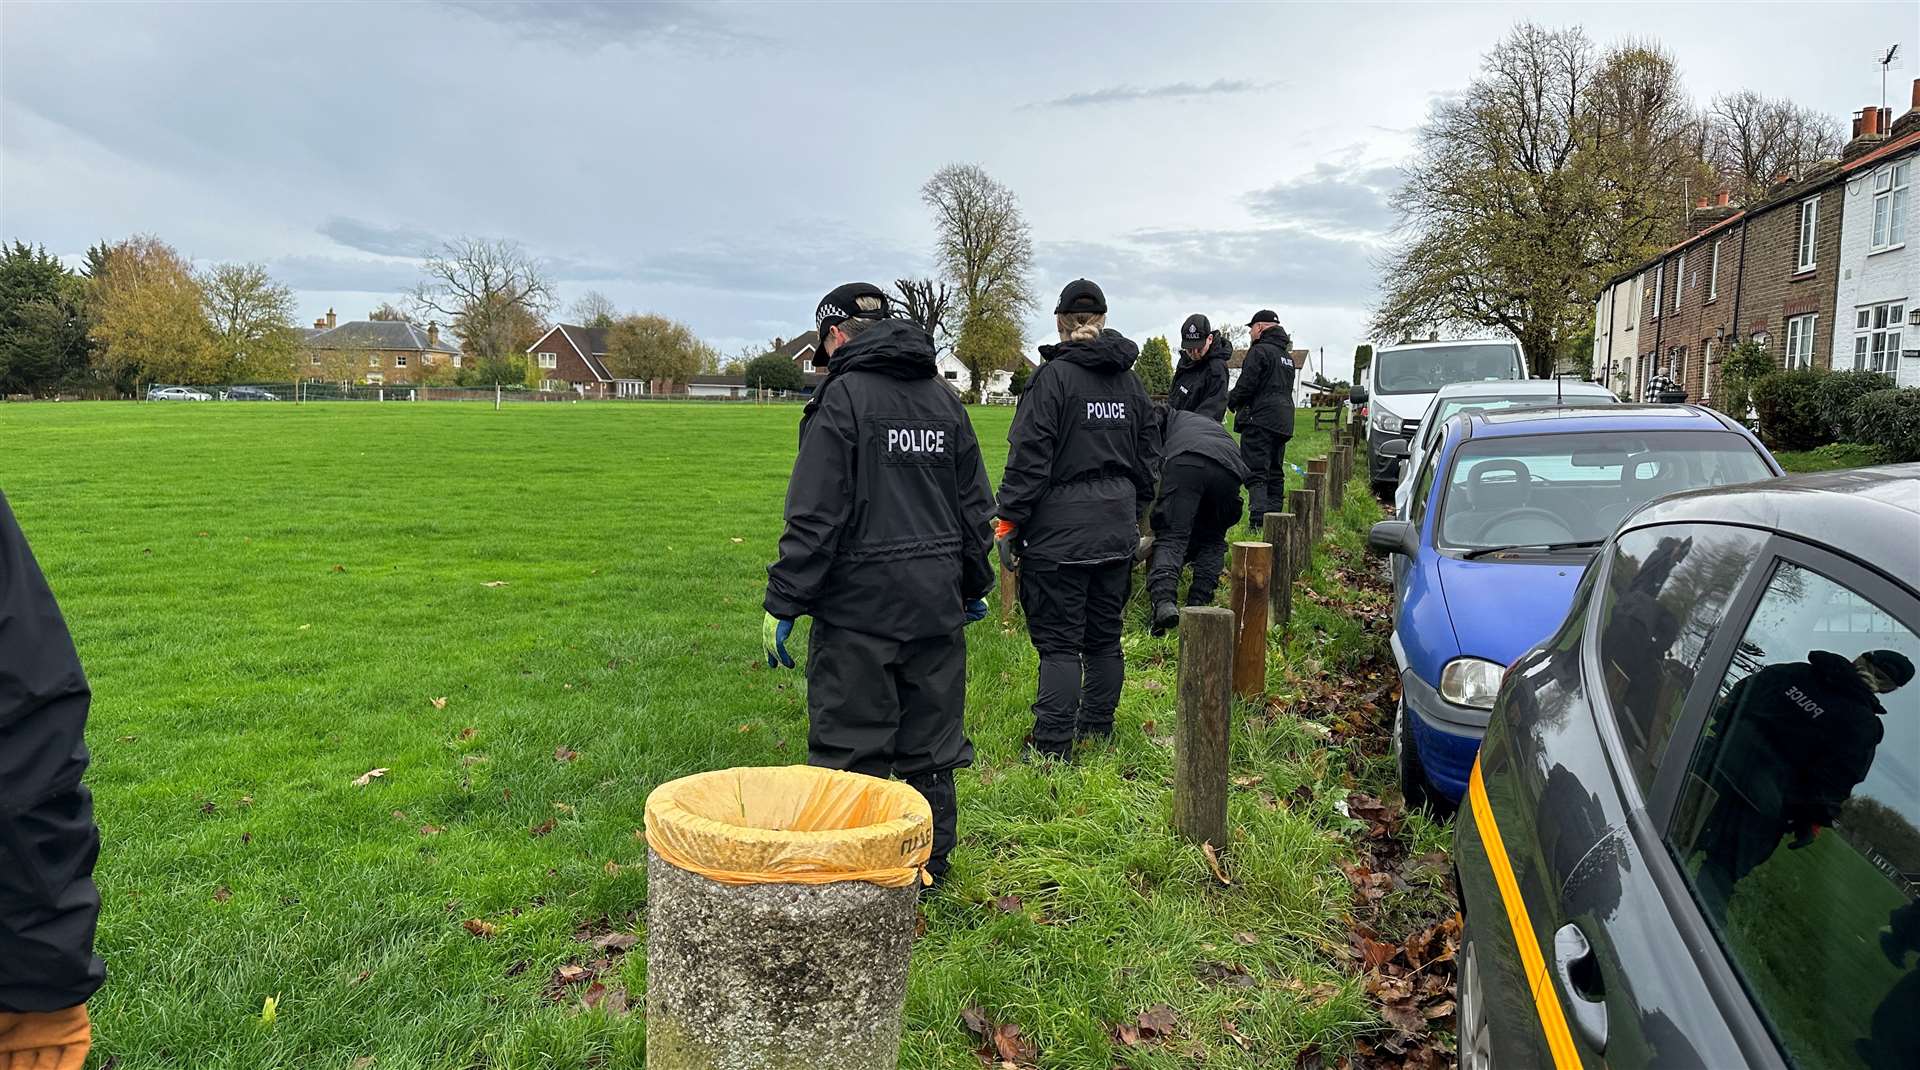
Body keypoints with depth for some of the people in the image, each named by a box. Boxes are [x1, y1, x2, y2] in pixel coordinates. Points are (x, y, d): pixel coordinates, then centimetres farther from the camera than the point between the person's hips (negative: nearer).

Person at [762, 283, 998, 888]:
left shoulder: (842, 397, -8)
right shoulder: (945, 400, 12)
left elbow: (815, 516, -14)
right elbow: (976, 506, 17)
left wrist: (784, 603, -11)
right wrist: (975, 584, 26)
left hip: (860, 605, -6)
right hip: (937, 603, 7)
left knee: (851, 749, 2)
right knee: (931, 746, 14)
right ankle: (931, 866, 25)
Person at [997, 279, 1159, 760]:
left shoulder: (1053, 375, -10)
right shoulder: (1129, 378, 11)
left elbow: (1030, 455, -15)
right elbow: (1147, 454, 18)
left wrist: (1009, 519, -10)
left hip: (1060, 527, -6)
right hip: (1117, 528, 7)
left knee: (1058, 639, -3)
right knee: (1105, 635, 15)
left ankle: (1053, 745, -1)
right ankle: (1097, 729, 26)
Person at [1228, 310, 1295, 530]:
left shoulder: (1260, 351, -8)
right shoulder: (1287, 356, 21)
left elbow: (1246, 386, -15)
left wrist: (1231, 399, 5)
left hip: (1260, 419, -9)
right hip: (1283, 422, 9)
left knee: (1256, 472, -11)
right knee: (1275, 473, 13)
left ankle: (1258, 520, -20)